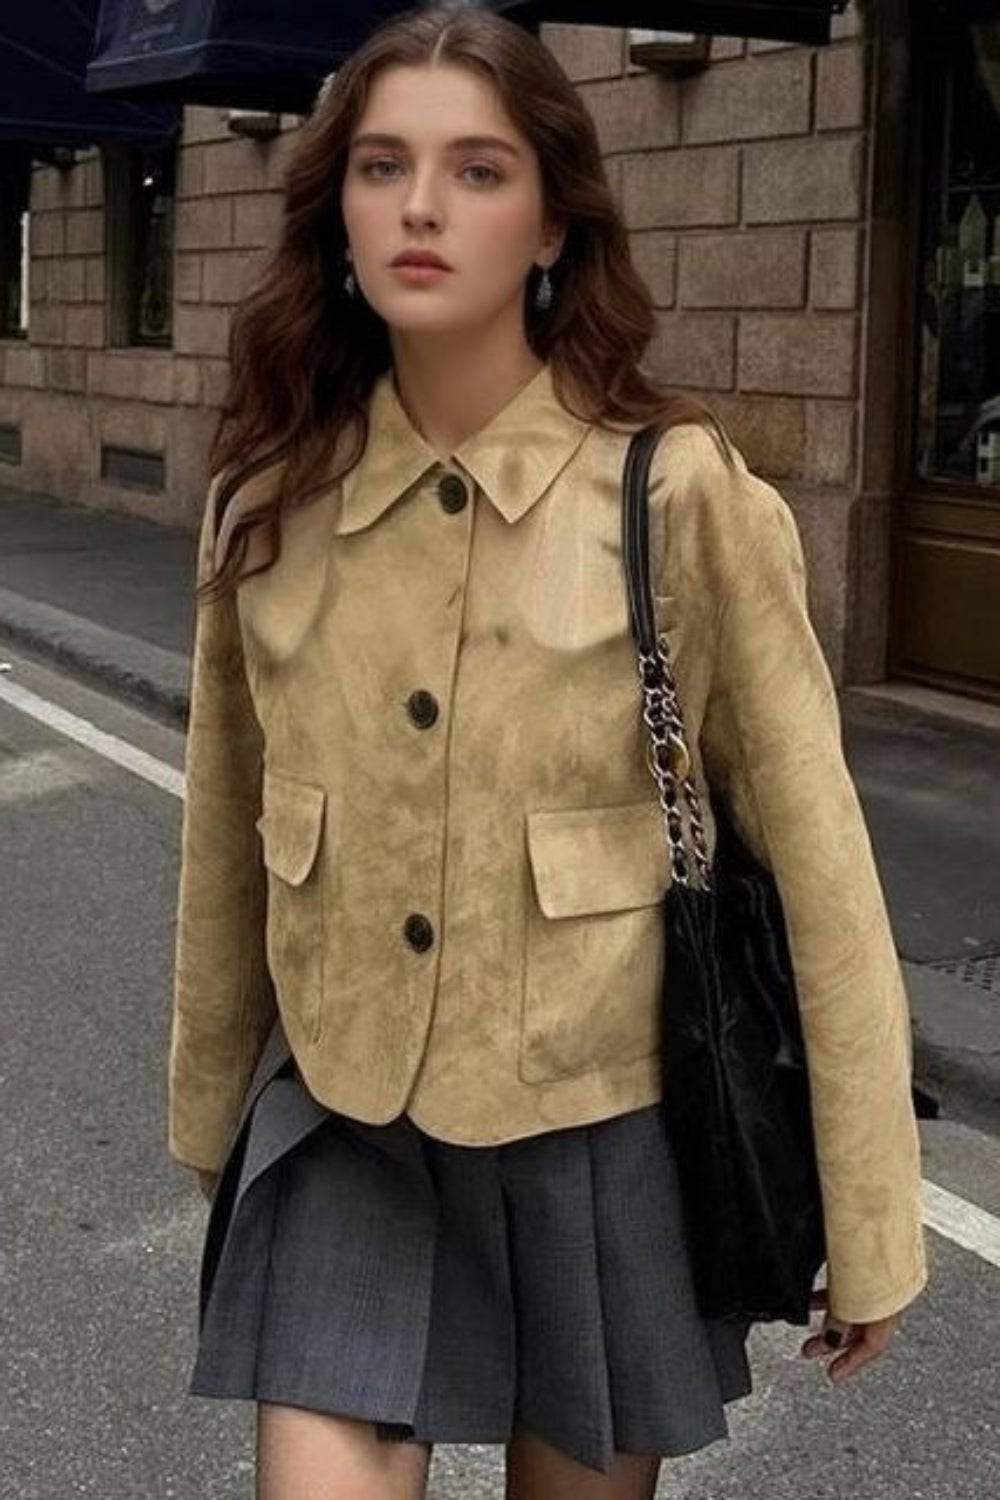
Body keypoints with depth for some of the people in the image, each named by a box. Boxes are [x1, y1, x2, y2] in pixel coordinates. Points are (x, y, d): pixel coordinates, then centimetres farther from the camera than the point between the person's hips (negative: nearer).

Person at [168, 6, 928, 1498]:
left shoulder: (682, 490, -14)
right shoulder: (268, 494, -3)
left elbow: (814, 859, -10)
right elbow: (228, 837, 8)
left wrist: (866, 1223, -6)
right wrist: (210, 1115, 17)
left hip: (598, 1126, -2)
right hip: (341, 1126, 2)